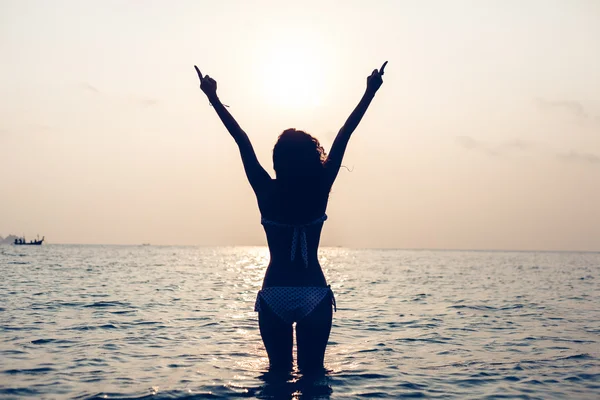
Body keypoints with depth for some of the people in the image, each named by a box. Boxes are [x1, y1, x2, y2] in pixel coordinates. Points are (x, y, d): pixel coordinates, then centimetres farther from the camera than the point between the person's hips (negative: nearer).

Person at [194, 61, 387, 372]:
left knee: (279, 371, 7)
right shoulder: (320, 190, -5)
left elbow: (243, 141, -1)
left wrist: (213, 97, 5)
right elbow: (342, 138, -2)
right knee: (313, 372, 5)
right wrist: (370, 91, 4)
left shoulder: (267, 192, -6)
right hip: (315, 295, 0)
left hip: (275, 295, 0)